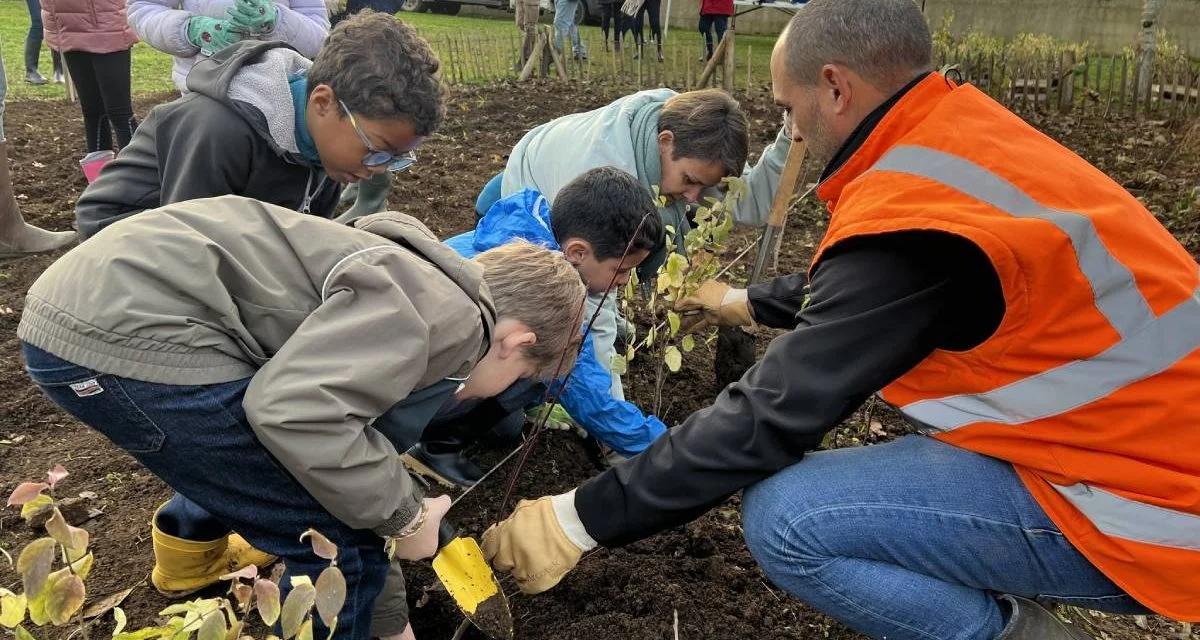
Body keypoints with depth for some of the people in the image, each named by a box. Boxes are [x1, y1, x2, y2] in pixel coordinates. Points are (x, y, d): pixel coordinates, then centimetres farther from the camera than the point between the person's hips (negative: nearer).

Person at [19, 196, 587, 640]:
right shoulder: (443, 313, -12)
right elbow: (298, 411, -27)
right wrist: (406, 515, -8)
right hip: (124, 335, -11)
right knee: (341, 532, -4)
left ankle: (191, 548, 60)